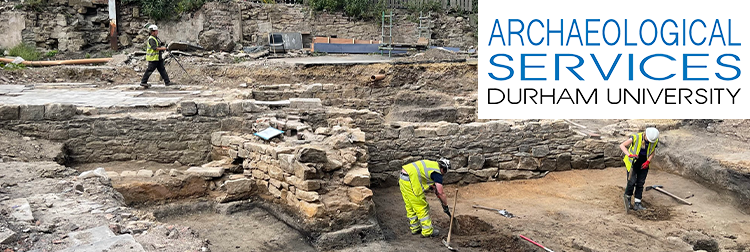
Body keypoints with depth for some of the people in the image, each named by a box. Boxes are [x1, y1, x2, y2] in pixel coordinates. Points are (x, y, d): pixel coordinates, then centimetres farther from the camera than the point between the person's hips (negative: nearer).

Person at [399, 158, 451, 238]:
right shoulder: (437, 173, -5)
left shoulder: (432, 165, 22)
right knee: (422, 207, 2)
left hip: (403, 179, 10)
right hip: (410, 181, -9)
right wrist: (446, 207, 9)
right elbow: (441, 193, -3)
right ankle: (427, 232, 11)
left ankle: (415, 229, 30)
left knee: (410, 207, 19)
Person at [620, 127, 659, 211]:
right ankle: (627, 197, 15)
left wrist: (648, 161, -7)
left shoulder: (655, 141, -9)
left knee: (640, 183, 3)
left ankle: (637, 204, 8)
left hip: (644, 164, 4)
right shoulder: (636, 137, -22)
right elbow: (622, 145, -19)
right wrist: (629, 154, -34)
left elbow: (653, 151, 9)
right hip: (633, 162, -4)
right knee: (632, 181, -11)